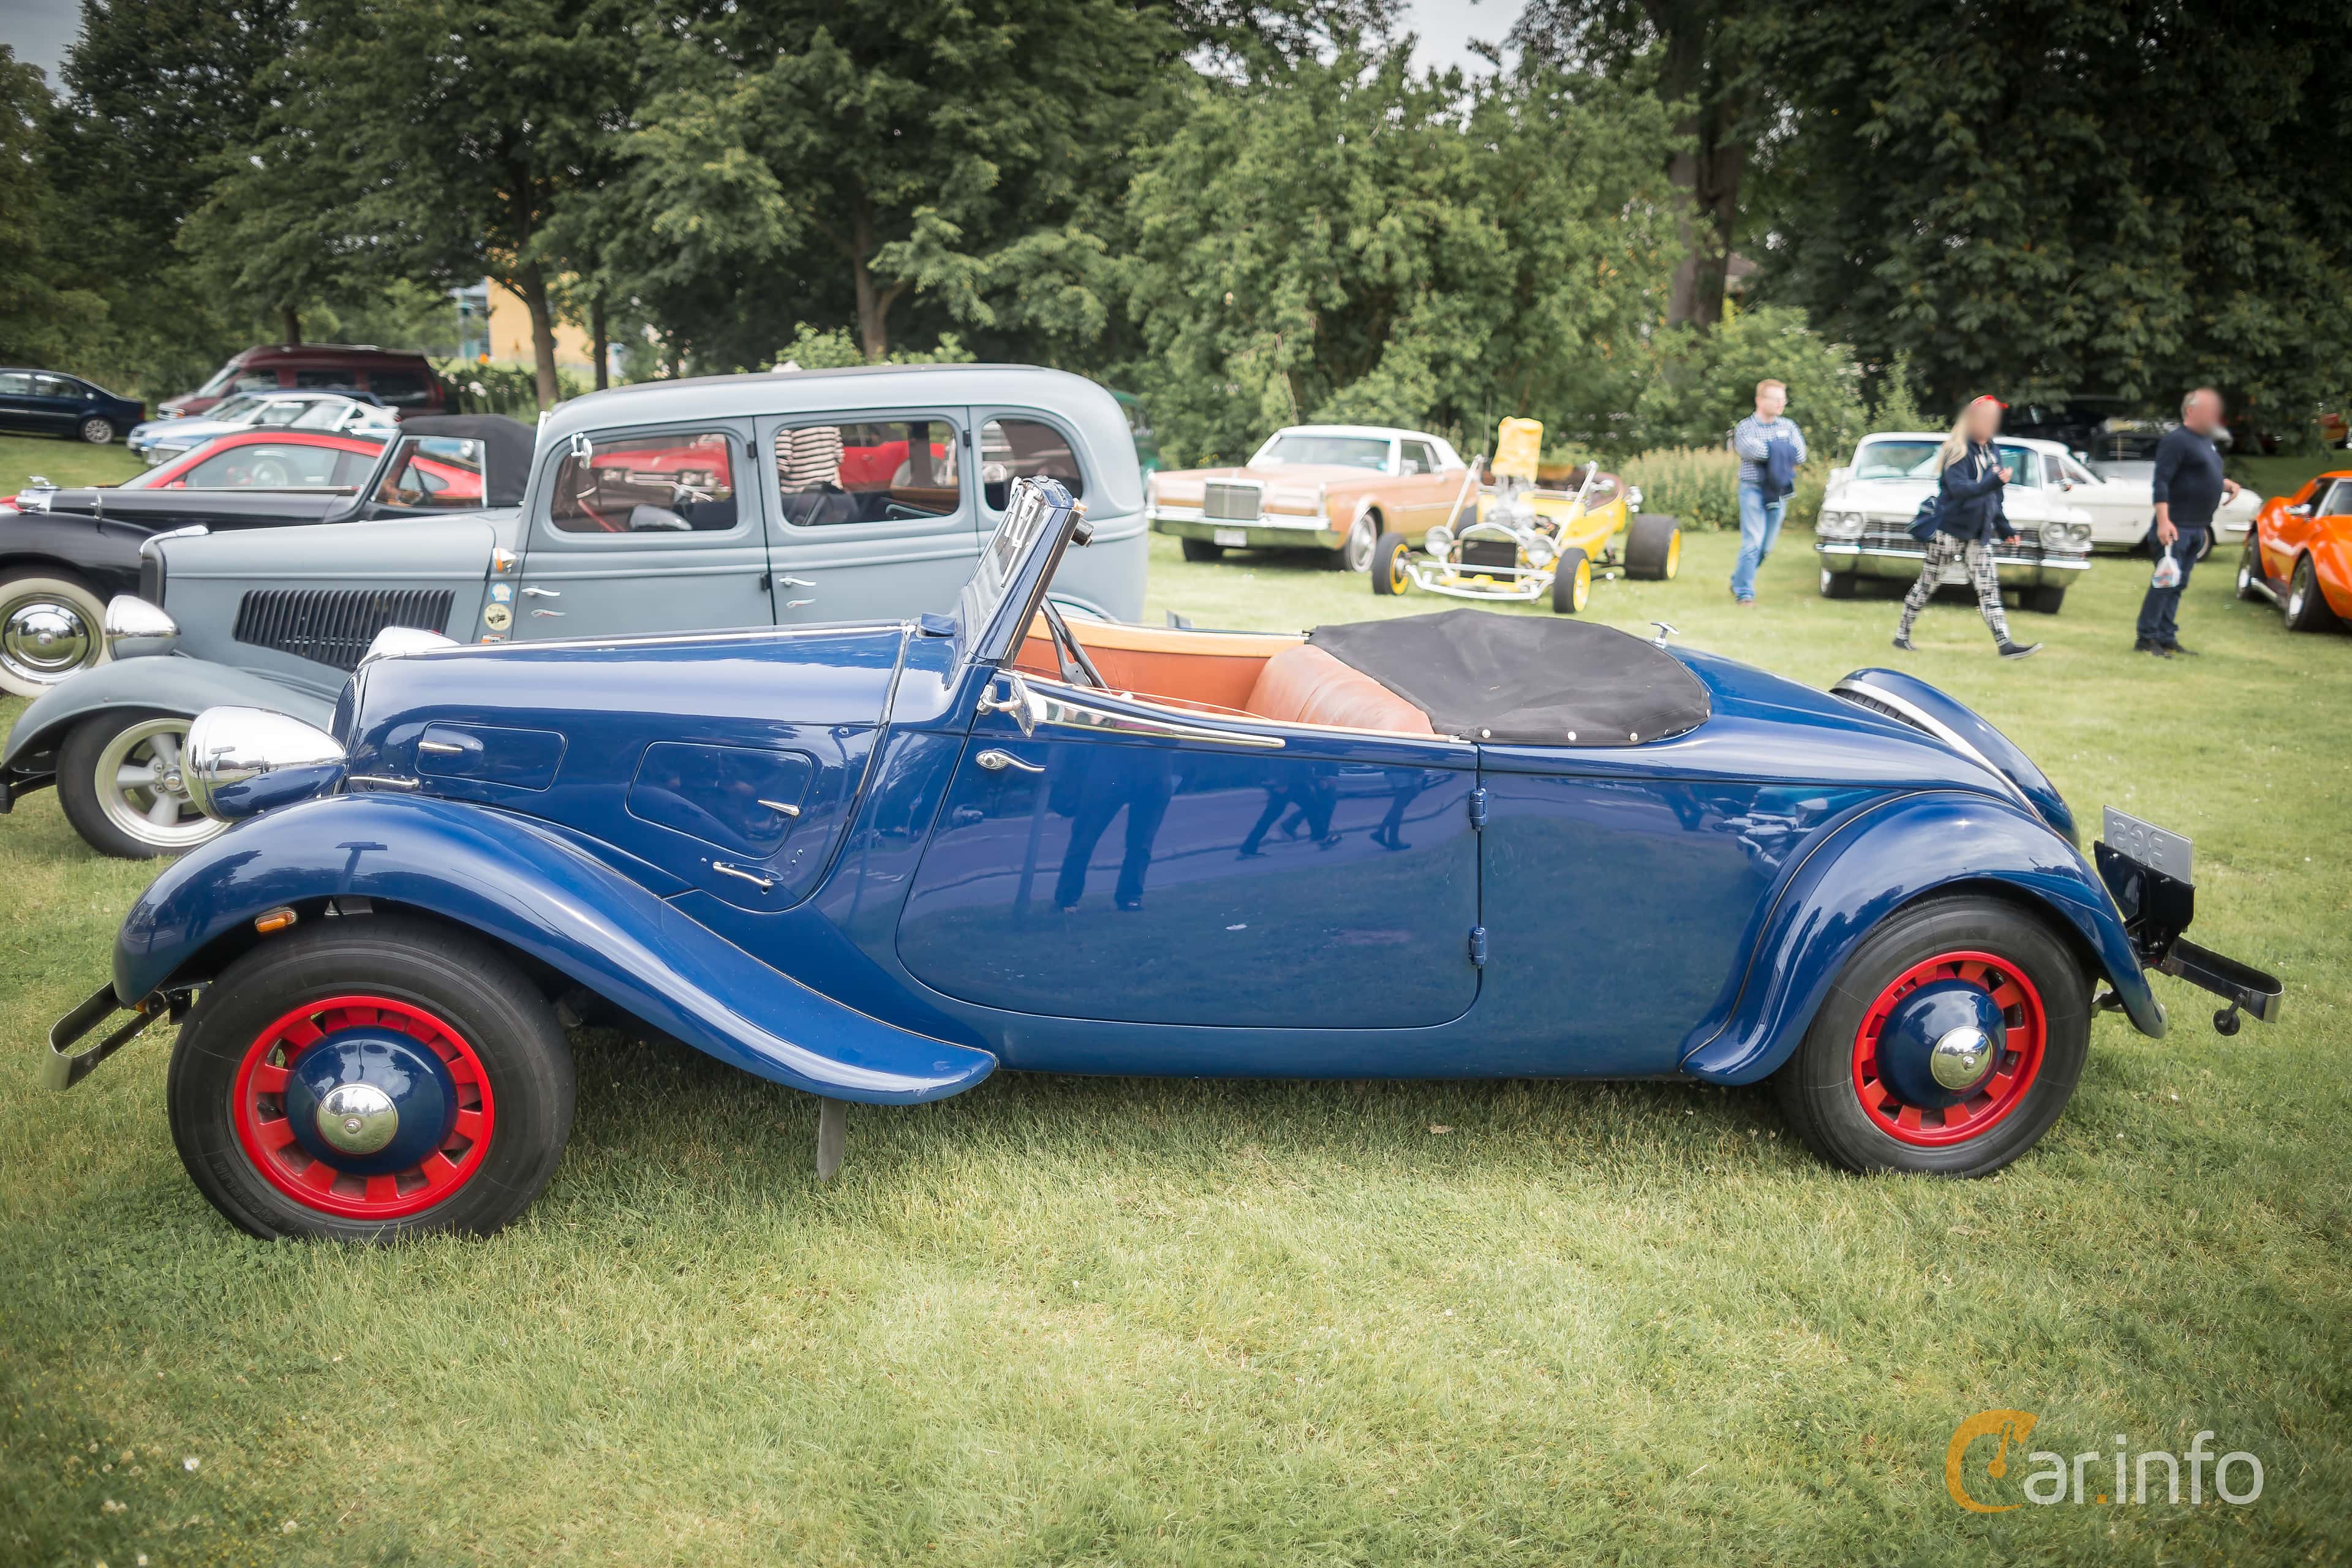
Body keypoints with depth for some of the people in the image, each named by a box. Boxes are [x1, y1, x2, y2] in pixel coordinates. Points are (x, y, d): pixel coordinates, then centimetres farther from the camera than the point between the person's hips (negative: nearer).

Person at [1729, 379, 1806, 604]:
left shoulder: (1789, 427, 11)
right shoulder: (1745, 427, -3)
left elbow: (1800, 456, -2)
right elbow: (1754, 452, -21)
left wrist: (1770, 451, -8)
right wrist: (1782, 450, -8)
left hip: (1779, 491, 5)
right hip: (1753, 489, -5)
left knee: (1767, 546, 8)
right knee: (1753, 542, -12)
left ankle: (1738, 581, 26)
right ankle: (1744, 593, -7)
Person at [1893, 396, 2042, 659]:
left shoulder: (1990, 451, 11)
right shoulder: (1958, 451, -13)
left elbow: (1993, 497, 19)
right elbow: (1958, 488, -28)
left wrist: (2004, 527, 19)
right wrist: (1993, 483, -40)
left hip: (1979, 534, 7)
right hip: (1950, 529, -7)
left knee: (1989, 589, -1)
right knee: (1927, 585, 4)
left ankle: (2005, 645, -7)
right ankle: (1902, 636, 16)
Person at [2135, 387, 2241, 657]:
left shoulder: (2206, 441, 17)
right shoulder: (2177, 440, -11)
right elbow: (2161, 482, -18)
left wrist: (2227, 485, 8)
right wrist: (2163, 521, -26)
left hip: (2197, 528, 9)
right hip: (2176, 527, -9)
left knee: (2178, 585, 10)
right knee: (2165, 582, -9)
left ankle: (2167, 638, 15)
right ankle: (2146, 638, -5)